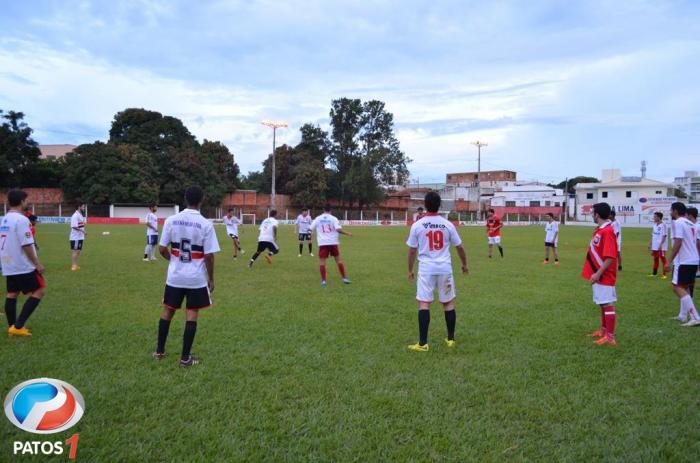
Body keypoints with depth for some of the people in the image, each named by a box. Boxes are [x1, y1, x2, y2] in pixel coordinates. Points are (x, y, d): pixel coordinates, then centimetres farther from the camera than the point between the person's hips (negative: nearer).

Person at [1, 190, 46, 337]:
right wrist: (37, 263, -15)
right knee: (38, 292, -2)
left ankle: (12, 326, 16)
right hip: (23, 265, -9)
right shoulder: (21, 219, -18)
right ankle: (18, 326, -6)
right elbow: (26, 245, -21)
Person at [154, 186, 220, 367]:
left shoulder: (171, 220, -4)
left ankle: (159, 351, 27)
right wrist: (211, 279, 1)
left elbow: (162, 249, 0)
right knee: (192, 315, 5)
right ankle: (185, 357, 9)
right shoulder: (206, 224, -12)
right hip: (197, 278, -3)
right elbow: (209, 256, -12)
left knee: (167, 311, 17)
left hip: (174, 276, 3)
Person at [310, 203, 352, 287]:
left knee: (322, 261, 2)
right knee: (338, 259, 11)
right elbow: (339, 229, -13)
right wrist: (347, 233, 1)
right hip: (333, 242, 0)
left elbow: (311, 229, 10)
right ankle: (344, 278, 12)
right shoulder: (333, 218, -1)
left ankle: (323, 280, -4)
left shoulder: (317, 219, 5)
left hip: (322, 243, 0)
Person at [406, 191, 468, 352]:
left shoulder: (417, 225, -4)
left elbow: (412, 251, 1)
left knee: (424, 304, -2)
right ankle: (451, 339, 22)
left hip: (426, 269, -2)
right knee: (448, 303, 14)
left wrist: (410, 270, 13)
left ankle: (423, 343, -4)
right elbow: (460, 247, 10)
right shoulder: (448, 225, 0)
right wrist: (464, 264, 26)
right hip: (445, 268, 2)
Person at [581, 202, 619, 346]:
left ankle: (610, 337, 2)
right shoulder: (599, 230, 10)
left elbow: (610, 257, -24)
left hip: (604, 276, -9)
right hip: (599, 275, 10)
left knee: (608, 305, -4)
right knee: (602, 304, 18)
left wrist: (598, 274, -24)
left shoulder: (608, 231, -19)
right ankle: (603, 330, 29)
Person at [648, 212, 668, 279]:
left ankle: (664, 274, 1)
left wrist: (660, 244, -21)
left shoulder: (663, 225, -12)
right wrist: (650, 244, 13)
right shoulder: (654, 225, 10)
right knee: (655, 259, 13)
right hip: (655, 246, 7)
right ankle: (654, 273, 21)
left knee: (663, 259, -3)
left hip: (661, 246, -7)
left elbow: (664, 236, -15)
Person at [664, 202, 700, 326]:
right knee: (685, 287, 18)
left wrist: (669, 261, -17)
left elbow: (678, 243, -19)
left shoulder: (677, 222, -11)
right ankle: (683, 316, 24)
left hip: (683, 261, -9)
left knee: (678, 288, -8)